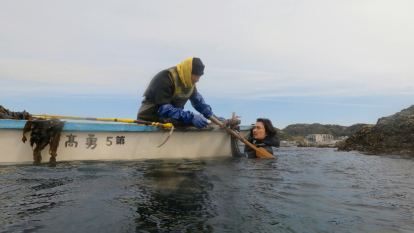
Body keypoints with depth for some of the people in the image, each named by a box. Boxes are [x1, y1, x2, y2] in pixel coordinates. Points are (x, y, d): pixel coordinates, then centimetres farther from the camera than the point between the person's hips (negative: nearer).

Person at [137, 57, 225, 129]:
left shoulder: (189, 82, 4)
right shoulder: (165, 80, -22)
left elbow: (197, 99, 17)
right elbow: (163, 109, -28)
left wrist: (212, 116, 7)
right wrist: (191, 117, -34)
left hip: (168, 121, 7)